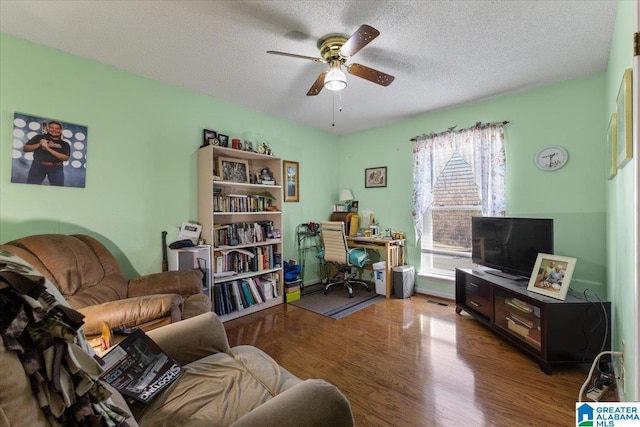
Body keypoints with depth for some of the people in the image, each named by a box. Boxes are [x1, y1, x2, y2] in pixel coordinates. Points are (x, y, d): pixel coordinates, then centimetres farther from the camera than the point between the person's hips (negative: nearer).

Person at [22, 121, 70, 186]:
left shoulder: (64, 144, 8)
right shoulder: (39, 138, 12)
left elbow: (65, 158, -6)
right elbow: (25, 149, 10)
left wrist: (48, 149, -11)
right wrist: (39, 144, -5)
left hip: (56, 168, -1)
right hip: (38, 166, 1)